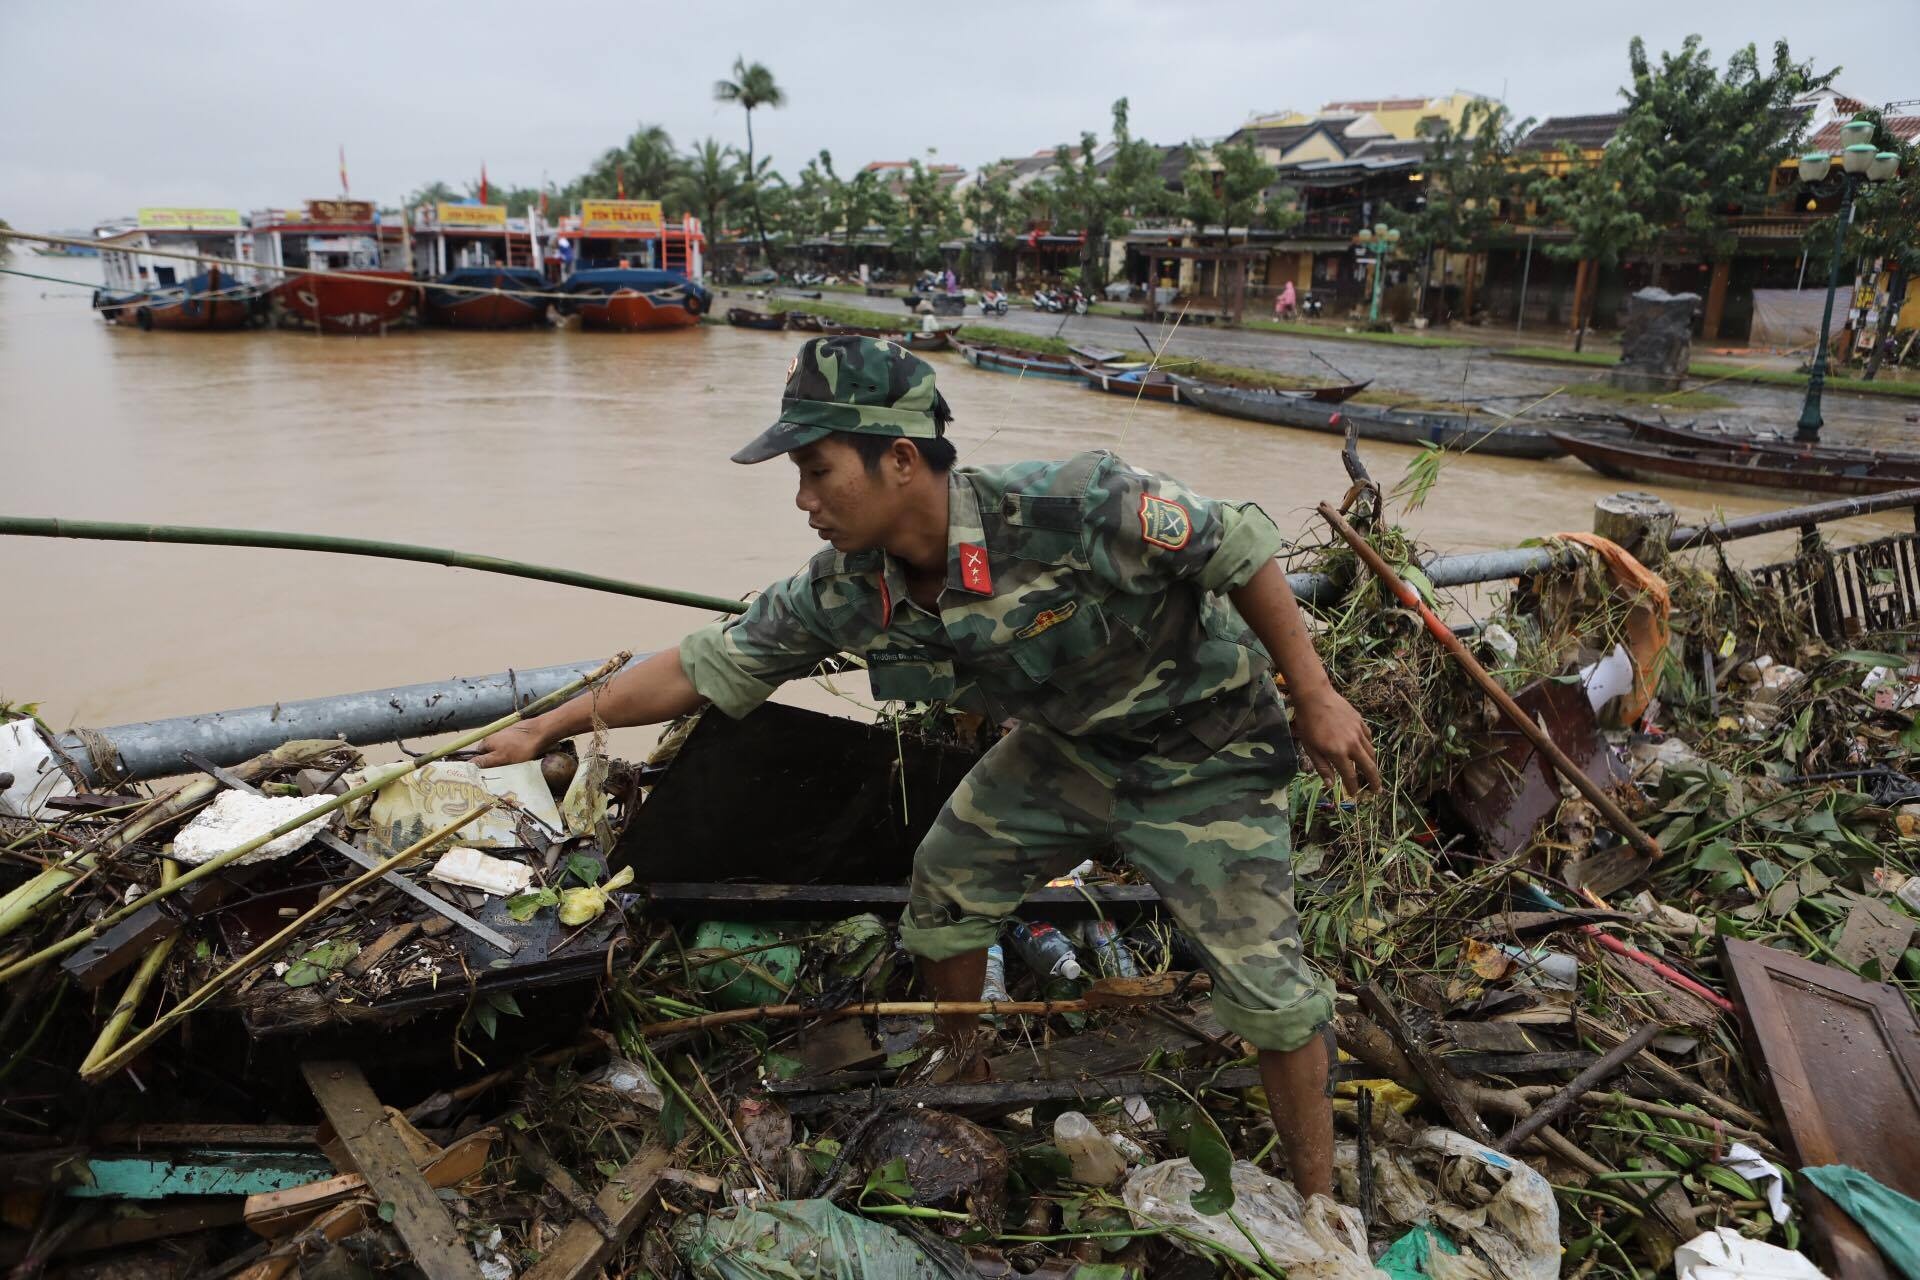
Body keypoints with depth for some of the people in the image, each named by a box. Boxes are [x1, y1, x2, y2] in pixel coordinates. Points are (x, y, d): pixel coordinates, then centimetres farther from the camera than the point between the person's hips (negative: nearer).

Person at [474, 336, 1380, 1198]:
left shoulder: (1074, 508, -36)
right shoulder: (845, 593, -17)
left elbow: (1239, 547, -25)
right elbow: (706, 665, -8)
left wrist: (1315, 700, -18)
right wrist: (549, 728, -4)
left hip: (1198, 752, -5)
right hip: (1065, 744, 5)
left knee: (1265, 984, -6)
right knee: (945, 883, 10)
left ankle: (1318, 1202, 19)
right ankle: (956, 1060, 40)